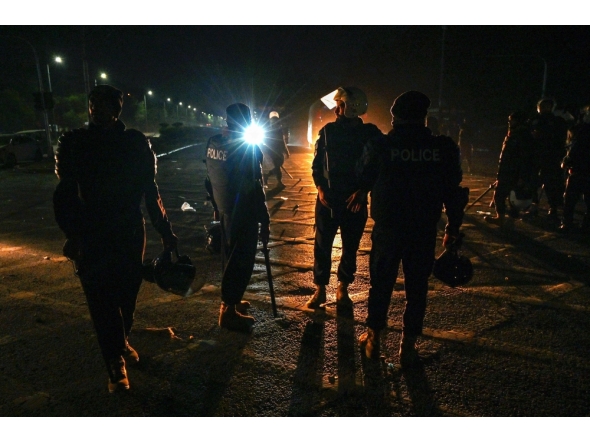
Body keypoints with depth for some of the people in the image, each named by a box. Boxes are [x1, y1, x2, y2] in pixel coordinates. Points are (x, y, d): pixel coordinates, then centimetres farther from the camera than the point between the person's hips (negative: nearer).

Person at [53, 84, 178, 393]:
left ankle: (120, 341, 37)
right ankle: (116, 362, 11)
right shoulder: (75, 144, -2)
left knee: (127, 293, 11)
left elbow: (150, 191, 4)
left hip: (130, 231, 1)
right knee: (102, 298, -1)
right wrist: (73, 234, -14)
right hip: (91, 234, -1)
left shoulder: (135, 143, 0)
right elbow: (65, 193, -2)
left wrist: (165, 231, 3)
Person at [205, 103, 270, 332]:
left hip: (224, 210, 8)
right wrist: (265, 220, -14)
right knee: (241, 261, 2)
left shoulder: (213, 143, 3)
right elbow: (254, 188, -20)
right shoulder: (248, 148, -19)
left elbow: (210, 178, 11)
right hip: (242, 214, -8)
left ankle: (230, 301, 34)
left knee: (231, 257, 20)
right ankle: (229, 311, 10)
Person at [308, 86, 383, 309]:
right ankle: (320, 289, 13)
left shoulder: (371, 134, -3)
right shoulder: (328, 131, 2)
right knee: (322, 244, 1)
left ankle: (343, 289, 23)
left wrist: (363, 191, -12)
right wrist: (320, 188, -7)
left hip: (355, 201, -1)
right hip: (328, 198, 1)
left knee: (350, 246, 8)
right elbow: (317, 163, 6)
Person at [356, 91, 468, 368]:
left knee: (381, 284, 14)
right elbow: (454, 191, 0)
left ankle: (373, 339, 26)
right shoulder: (444, 148, -4)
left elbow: (363, 181, 3)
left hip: (387, 228, 0)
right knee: (416, 289, 11)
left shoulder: (380, 146, -9)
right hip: (424, 231, 1)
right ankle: (408, 347, 19)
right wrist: (453, 228, 9)